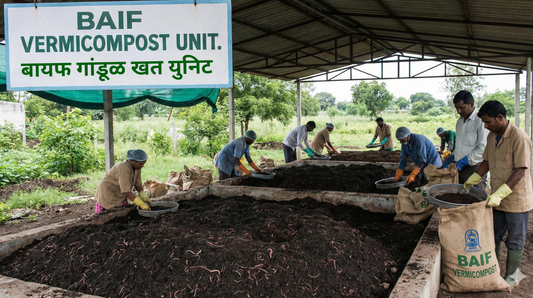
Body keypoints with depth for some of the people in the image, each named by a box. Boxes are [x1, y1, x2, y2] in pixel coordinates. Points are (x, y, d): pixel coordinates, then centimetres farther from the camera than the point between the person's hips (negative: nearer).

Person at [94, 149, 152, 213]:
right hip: (108, 193, -8)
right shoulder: (124, 169, -29)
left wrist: (144, 198, -13)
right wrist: (141, 204, -35)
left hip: (119, 195, 8)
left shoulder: (137, 167, -5)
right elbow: (126, 191, -33)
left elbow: (138, 184, 0)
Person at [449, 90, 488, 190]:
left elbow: (483, 148, -16)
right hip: (460, 167, 7)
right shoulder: (460, 121, 16)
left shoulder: (480, 121, -11)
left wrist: (463, 162, -17)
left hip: (474, 168, -7)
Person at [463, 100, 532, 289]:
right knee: (494, 236, 17)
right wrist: (472, 180, 6)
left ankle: (512, 276, 24)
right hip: (496, 199, 7)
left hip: (516, 199, -7)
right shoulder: (491, 137, 4)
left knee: (514, 240, 9)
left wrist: (500, 194, -27)